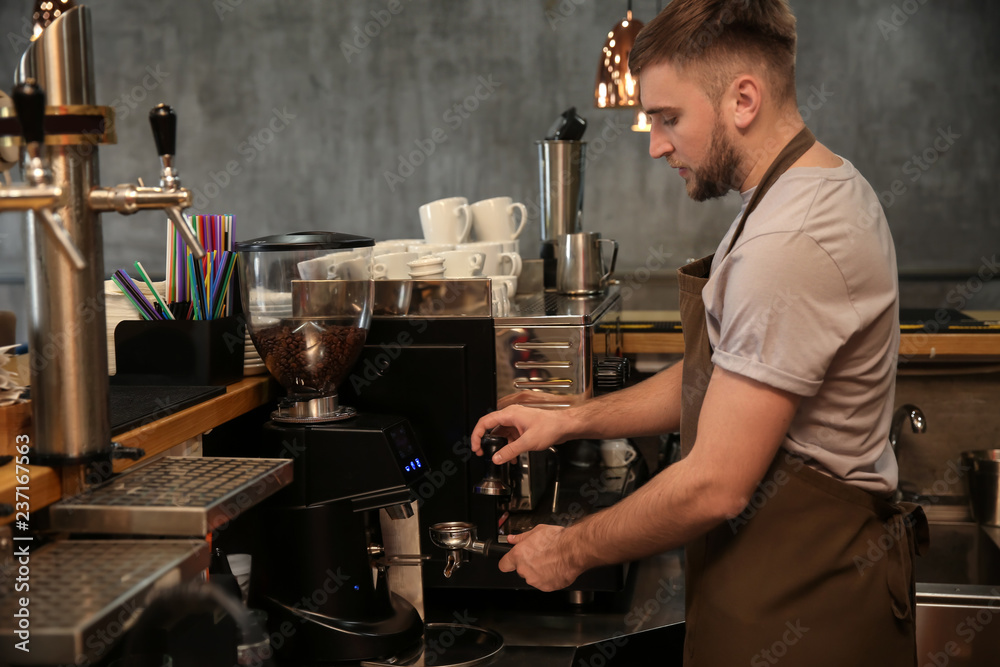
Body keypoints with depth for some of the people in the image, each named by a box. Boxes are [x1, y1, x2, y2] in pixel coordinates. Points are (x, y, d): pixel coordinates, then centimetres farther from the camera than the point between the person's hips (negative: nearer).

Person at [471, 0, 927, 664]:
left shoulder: (788, 245, -27)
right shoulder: (827, 183, 7)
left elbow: (716, 485, -26)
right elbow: (716, 376, 13)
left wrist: (571, 551, -12)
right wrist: (568, 421, 7)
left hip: (797, 603, -9)